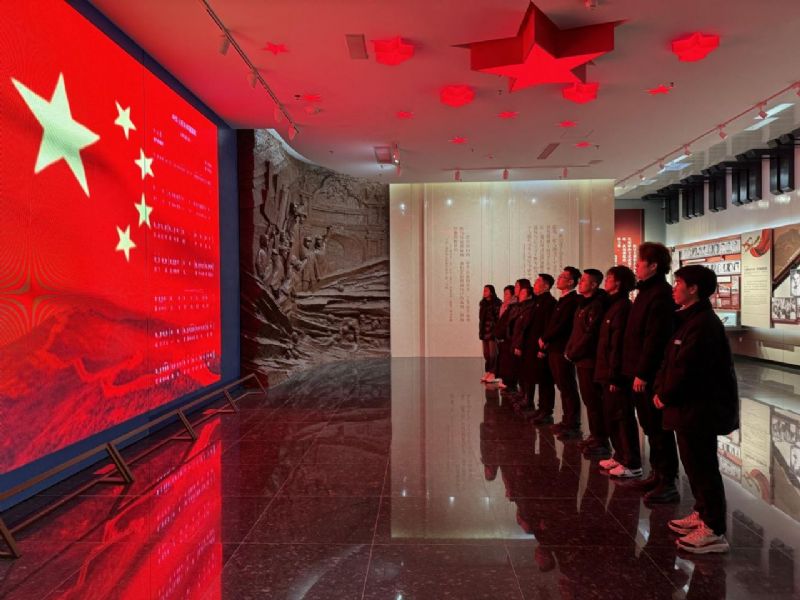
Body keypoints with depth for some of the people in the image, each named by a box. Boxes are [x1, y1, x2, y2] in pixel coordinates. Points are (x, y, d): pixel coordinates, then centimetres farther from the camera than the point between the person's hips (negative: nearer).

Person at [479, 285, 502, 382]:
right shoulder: (483, 303, 14)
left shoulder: (496, 303, -7)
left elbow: (499, 317, -11)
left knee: (492, 353, -5)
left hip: (492, 330, -7)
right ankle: (487, 372, 13)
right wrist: (480, 331, 14)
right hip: (484, 331, 7)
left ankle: (492, 373, -1)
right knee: (486, 353, 8)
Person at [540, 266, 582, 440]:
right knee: (563, 387, 14)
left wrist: (544, 339, -7)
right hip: (554, 349, 9)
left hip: (563, 349, -9)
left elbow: (562, 325, -18)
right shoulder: (563, 300, 17)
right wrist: (545, 340, 4)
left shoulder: (573, 300, -13)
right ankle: (567, 421, 22)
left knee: (568, 388, -4)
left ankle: (573, 426, 2)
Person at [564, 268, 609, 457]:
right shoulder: (584, 304, 14)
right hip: (581, 360, 9)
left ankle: (601, 442, 4)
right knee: (588, 399, 15)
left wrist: (572, 353, -12)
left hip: (590, 361, -9)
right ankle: (595, 436, 26)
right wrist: (569, 350, 5)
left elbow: (590, 335, -20)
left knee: (594, 401, -4)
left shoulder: (596, 305, -15)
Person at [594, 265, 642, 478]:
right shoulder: (614, 305, 14)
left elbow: (618, 344, -20)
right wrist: (608, 372, 14)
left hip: (616, 374, -10)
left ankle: (633, 464, 6)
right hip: (609, 372, 10)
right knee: (610, 415, 16)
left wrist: (614, 375, -21)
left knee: (623, 416, -2)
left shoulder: (622, 307, -15)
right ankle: (620, 455, 27)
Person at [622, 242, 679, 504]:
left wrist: (642, 373, -20)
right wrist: (636, 371, 15)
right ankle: (657, 474, 29)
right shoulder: (648, 291, 14)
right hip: (641, 373, 10)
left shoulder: (660, 295, -17)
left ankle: (668, 484, 10)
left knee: (658, 429, -1)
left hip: (650, 375, -10)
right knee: (650, 426, 17)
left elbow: (654, 339, -22)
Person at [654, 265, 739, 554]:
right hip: (691, 406, 10)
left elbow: (686, 368, -23)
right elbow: (672, 361, 13)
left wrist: (664, 396, -11)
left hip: (701, 410, -10)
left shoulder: (703, 324, -20)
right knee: (694, 464, 19)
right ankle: (702, 514, 32)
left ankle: (714, 532, 7)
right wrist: (661, 388, 1)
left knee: (702, 467, -2)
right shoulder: (690, 319, 13)